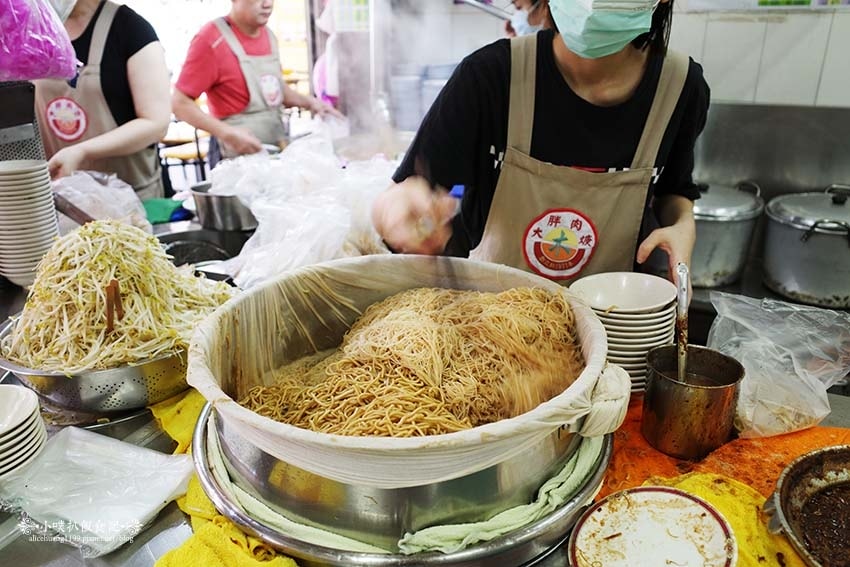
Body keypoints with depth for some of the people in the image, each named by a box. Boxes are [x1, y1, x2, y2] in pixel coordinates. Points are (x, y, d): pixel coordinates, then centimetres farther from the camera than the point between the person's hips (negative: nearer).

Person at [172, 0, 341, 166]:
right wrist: (227, 133, -25)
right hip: (238, 154, -6)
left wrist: (309, 102, 3)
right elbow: (179, 103, -14)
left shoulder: (268, 35, 7)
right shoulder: (211, 38, -13)